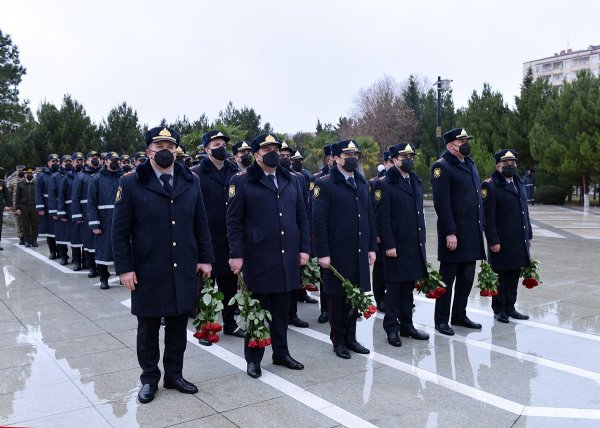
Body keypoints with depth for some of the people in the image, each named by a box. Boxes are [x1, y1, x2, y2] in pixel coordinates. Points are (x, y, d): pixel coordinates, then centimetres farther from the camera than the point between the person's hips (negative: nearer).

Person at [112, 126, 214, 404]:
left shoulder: (190, 182, 5)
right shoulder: (131, 183, -5)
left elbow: (201, 224, 9)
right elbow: (120, 230, -5)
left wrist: (205, 258, 5)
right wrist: (124, 268, -9)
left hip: (184, 270, 3)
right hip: (148, 271, -3)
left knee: (178, 324, 12)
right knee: (148, 327, 11)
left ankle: (174, 375, 28)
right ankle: (149, 378, 27)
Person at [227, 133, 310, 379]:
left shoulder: (291, 181, 12)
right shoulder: (242, 182, -3)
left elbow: (302, 217, 14)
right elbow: (234, 220, -6)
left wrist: (304, 248, 7)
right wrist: (236, 254, -11)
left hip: (288, 258, 4)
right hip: (258, 258, -4)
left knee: (282, 309, 13)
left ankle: (281, 353, 28)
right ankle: (253, 359, 20)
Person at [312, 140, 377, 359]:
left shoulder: (362, 183, 13)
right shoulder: (325, 184, -8)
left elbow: (369, 216, 15)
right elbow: (319, 221, -11)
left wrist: (372, 247, 11)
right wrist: (323, 253, -15)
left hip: (360, 251, 6)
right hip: (337, 252, -5)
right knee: (337, 296, 6)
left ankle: (351, 337, 26)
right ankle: (338, 341, 20)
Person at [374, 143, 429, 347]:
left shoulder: (416, 181, 15)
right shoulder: (384, 183, -8)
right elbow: (382, 217, -13)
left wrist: (421, 239, 14)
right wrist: (389, 244, -17)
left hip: (415, 244, 7)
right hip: (396, 246, -7)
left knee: (409, 286, 14)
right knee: (394, 287, 2)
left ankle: (406, 325, 25)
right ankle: (391, 328, 13)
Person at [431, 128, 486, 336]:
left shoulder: (470, 163, 16)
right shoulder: (442, 166, -11)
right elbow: (442, 202, -17)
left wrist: (480, 226, 15)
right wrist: (450, 232, -21)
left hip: (473, 231, 8)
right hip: (454, 233, -8)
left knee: (467, 278, 15)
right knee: (448, 278, 2)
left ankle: (459, 315, 27)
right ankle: (441, 319, 12)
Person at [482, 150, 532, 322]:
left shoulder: (519, 184, 15)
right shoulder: (490, 186, -10)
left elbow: (525, 211, 20)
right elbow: (488, 217, -14)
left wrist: (529, 235, 16)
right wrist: (493, 241, -17)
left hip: (519, 242, 7)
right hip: (501, 242, -7)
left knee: (514, 275, 12)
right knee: (500, 276, 4)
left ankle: (510, 307, 24)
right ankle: (499, 310, 15)